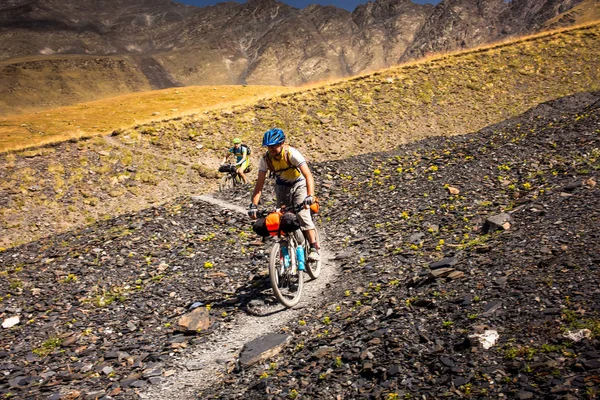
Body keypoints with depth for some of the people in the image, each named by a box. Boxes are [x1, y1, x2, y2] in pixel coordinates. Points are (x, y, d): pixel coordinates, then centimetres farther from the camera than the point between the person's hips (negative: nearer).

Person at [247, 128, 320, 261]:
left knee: (303, 215, -20)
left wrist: (310, 196, -52)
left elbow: (308, 176, -38)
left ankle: (314, 248, -12)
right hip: (282, 187, 4)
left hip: (298, 185, -4)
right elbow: (260, 183, -17)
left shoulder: (292, 154, -30)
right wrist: (254, 205, -27)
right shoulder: (266, 159, -18)